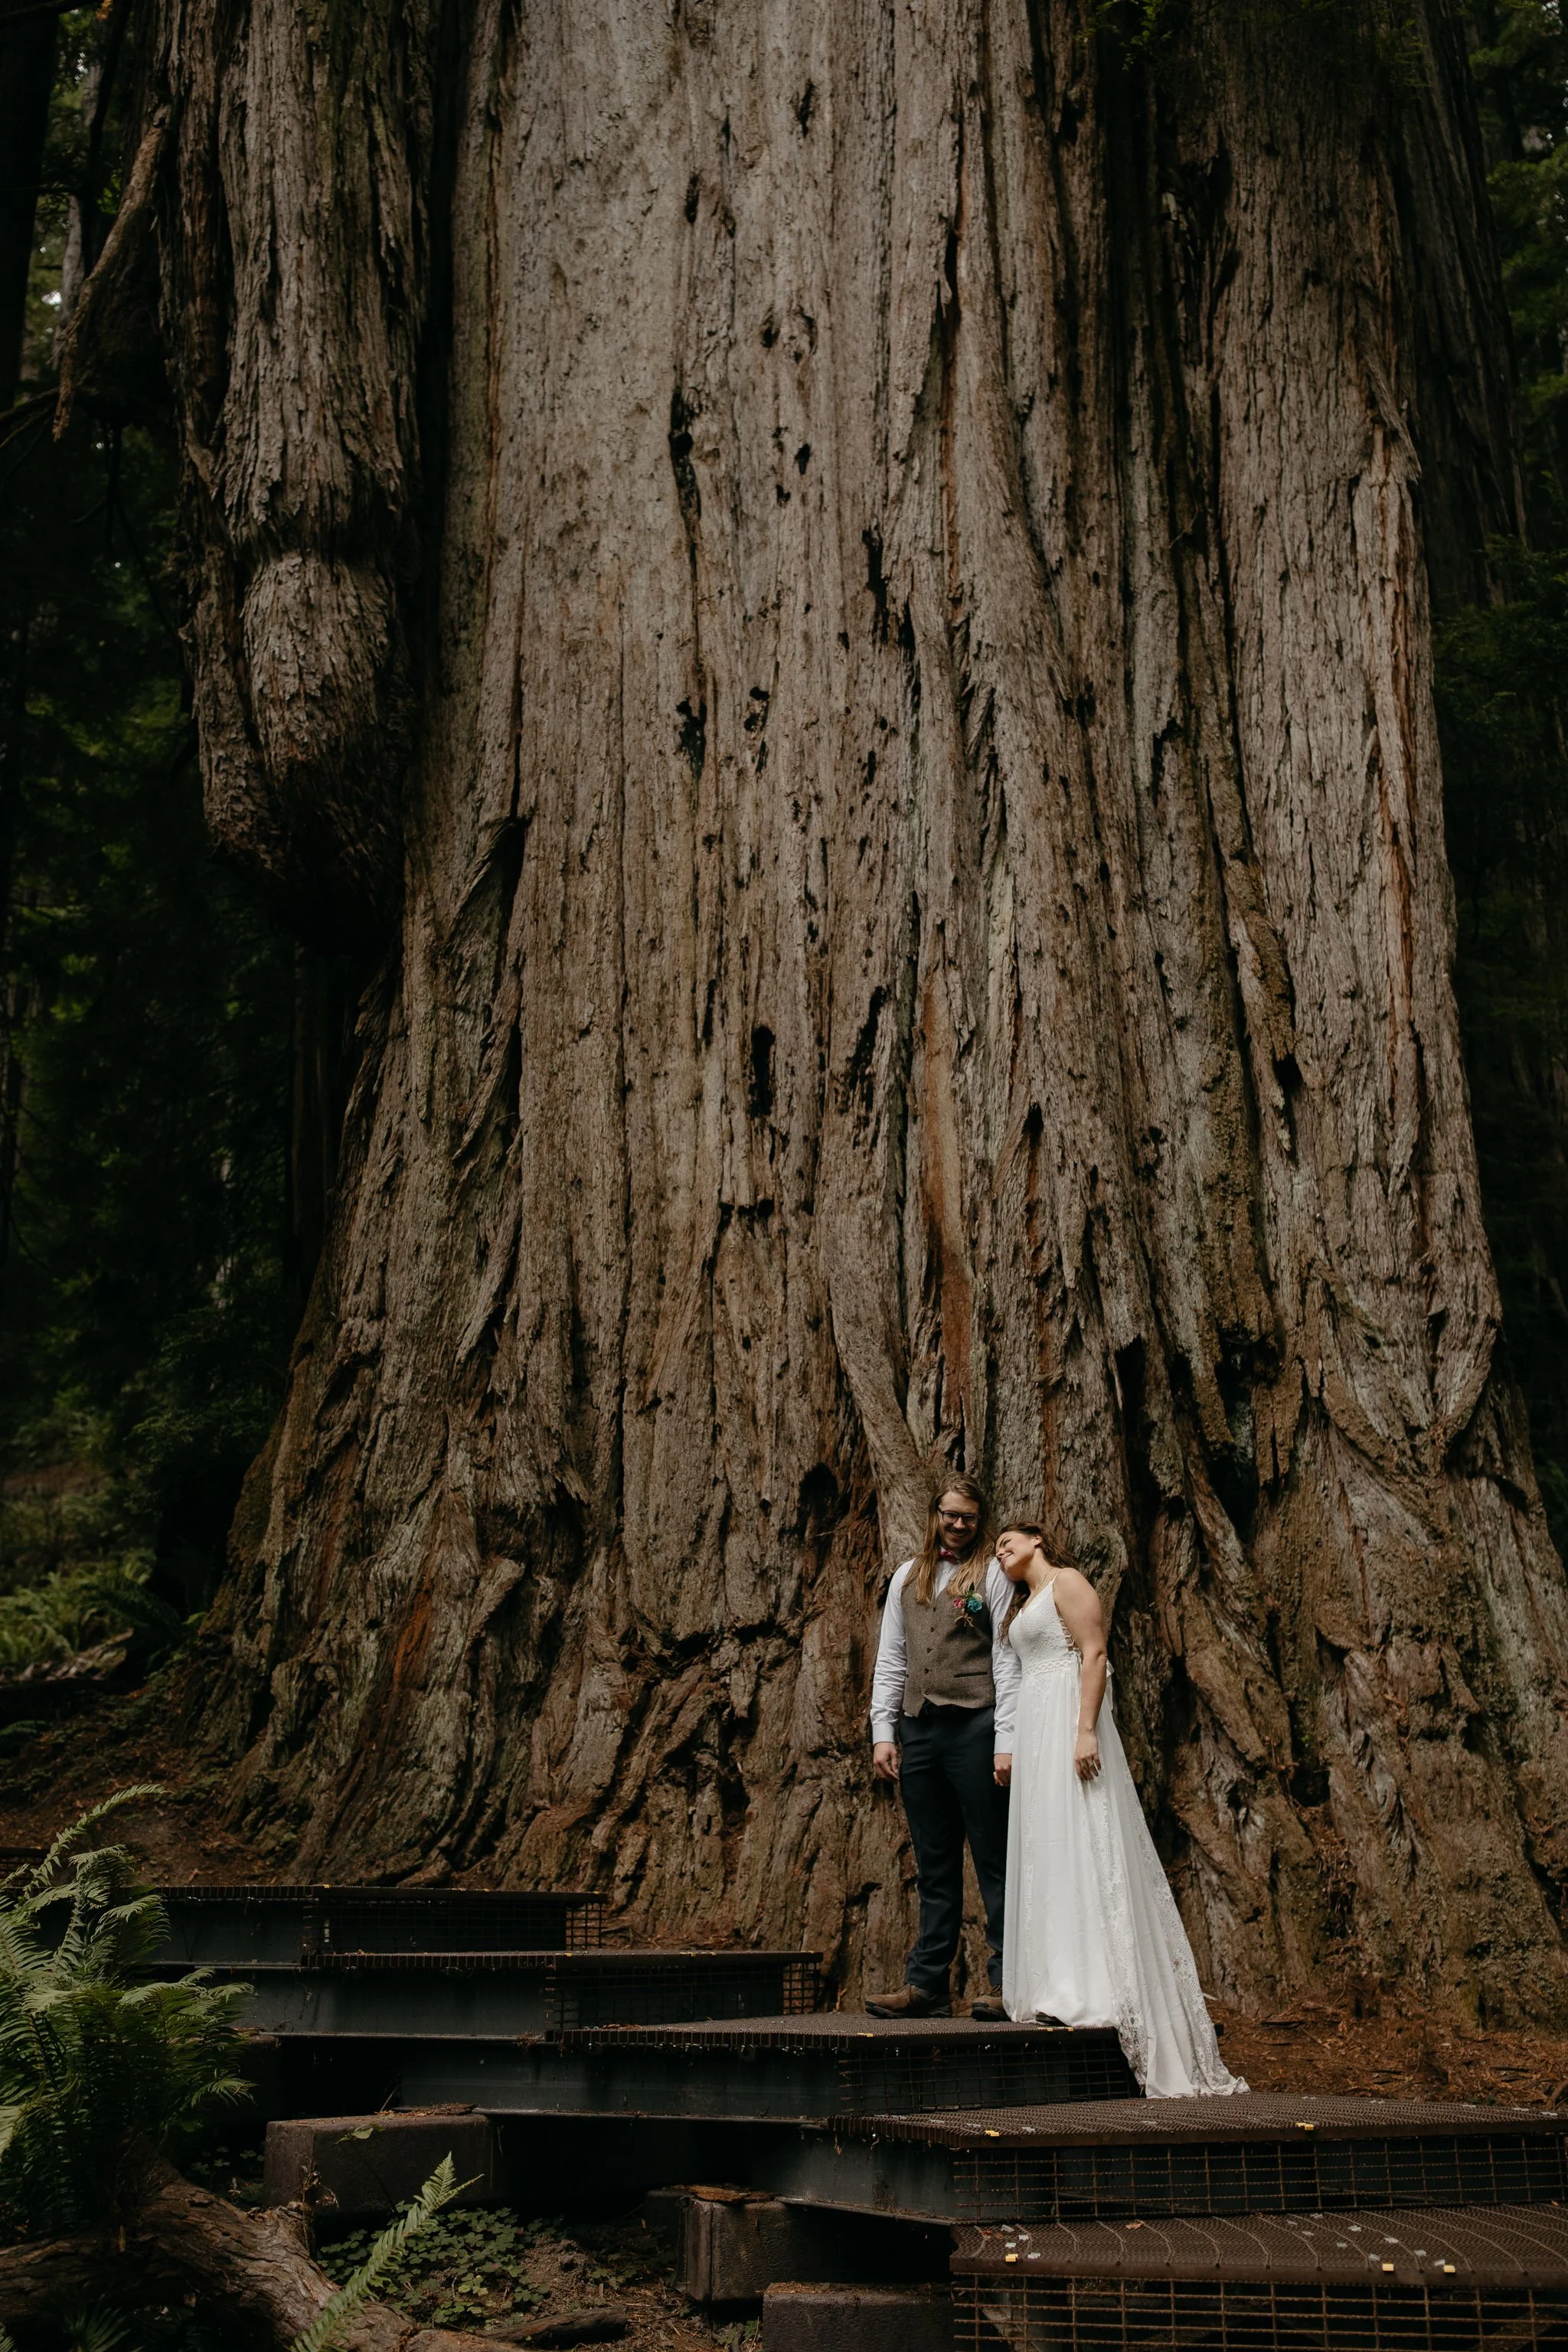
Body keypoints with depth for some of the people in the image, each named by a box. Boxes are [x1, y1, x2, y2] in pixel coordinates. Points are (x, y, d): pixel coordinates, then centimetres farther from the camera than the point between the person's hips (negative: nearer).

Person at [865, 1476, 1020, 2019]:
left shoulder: (991, 1574, 3)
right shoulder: (907, 1577, 16)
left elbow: (1007, 1661, -3)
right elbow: (890, 1662, 15)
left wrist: (1006, 1742, -11)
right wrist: (882, 1732, 5)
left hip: (975, 1727, -5)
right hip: (918, 1730, 5)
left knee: (995, 1861, -1)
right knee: (934, 1868, 9)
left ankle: (1007, 1985, 2)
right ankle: (927, 1985, 10)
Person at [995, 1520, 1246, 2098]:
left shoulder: (1067, 1582, -2)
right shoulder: (1025, 1606, 24)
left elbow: (1095, 1654, -13)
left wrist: (1086, 1730, -23)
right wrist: (1016, 1748, 16)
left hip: (1068, 1719, -9)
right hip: (1035, 1729, 9)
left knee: (1079, 1844, -14)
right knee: (1045, 1852, 4)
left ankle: (1091, 1990, -18)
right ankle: (1062, 1987, 3)